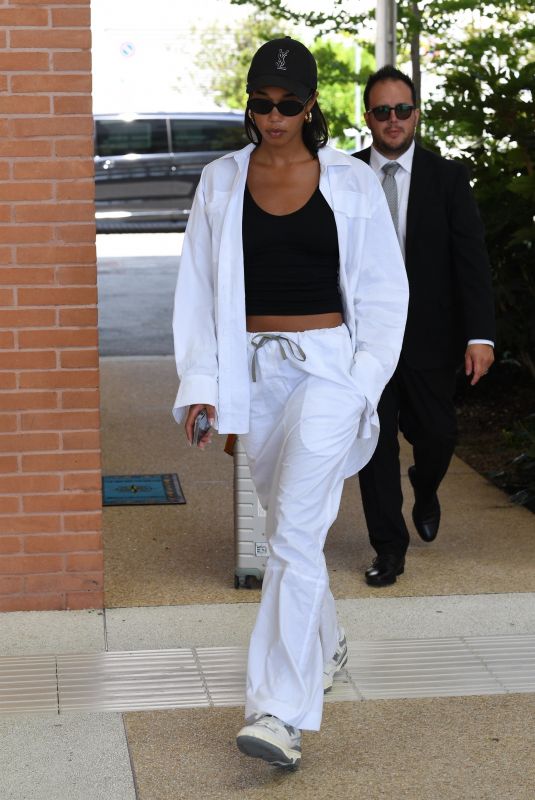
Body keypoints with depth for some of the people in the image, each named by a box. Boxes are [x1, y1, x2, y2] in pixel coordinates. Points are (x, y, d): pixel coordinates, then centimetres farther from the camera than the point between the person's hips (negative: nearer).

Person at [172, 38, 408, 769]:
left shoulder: (352, 183, -3)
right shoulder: (222, 182, 4)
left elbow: (384, 292, 1)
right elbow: (199, 288, 6)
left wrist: (363, 383, -7)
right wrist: (201, 382, -2)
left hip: (327, 366, -4)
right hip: (254, 370, 4)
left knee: (295, 534, -13)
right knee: (286, 525, 17)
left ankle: (281, 711, -14)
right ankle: (325, 647, 41)